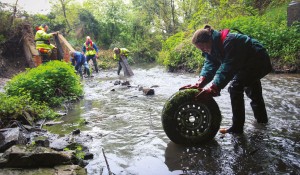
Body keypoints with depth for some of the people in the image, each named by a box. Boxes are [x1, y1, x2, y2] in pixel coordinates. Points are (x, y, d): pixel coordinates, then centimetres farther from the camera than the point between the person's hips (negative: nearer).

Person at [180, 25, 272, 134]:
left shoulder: (228, 42, -35)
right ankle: (261, 118, 50)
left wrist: (214, 88, -51)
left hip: (259, 62, -10)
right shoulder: (213, 47, -8)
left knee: (235, 87, -22)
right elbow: (210, 65, -18)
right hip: (248, 63, 11)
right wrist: (200, 83, -33)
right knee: (252, 89, 26)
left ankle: (237, 127, -14)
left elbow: (227, 67, -42)